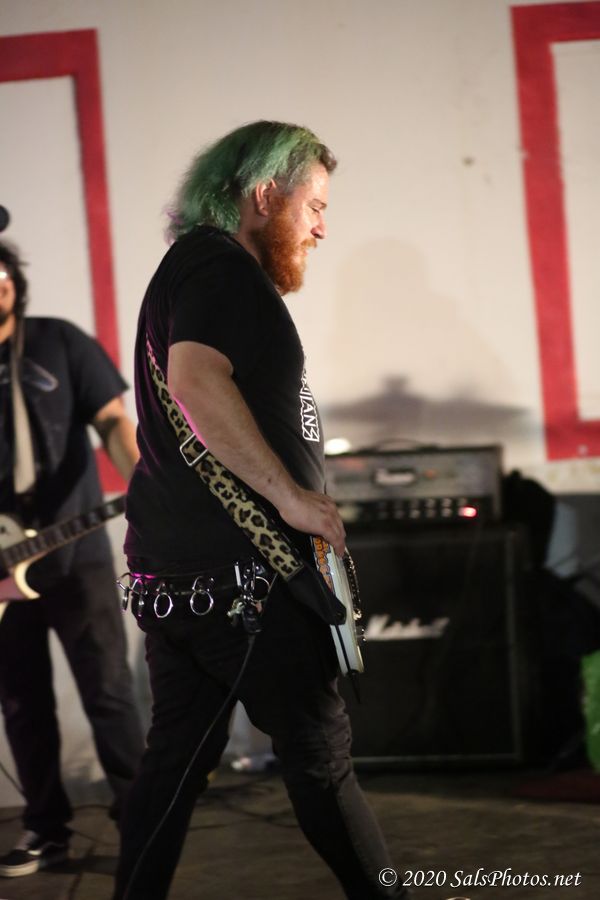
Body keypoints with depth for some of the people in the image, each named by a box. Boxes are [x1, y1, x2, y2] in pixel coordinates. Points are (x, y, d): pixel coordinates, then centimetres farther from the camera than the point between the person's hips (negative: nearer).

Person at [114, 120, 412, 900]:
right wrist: (294, 496, -24)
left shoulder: (187, 266, 20)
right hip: (240, 571, -10)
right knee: (320, 757, 0)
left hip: (169, 569, 10)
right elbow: (197, 381, -30)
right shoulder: (223, 267, -12)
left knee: (177, 755, 13)